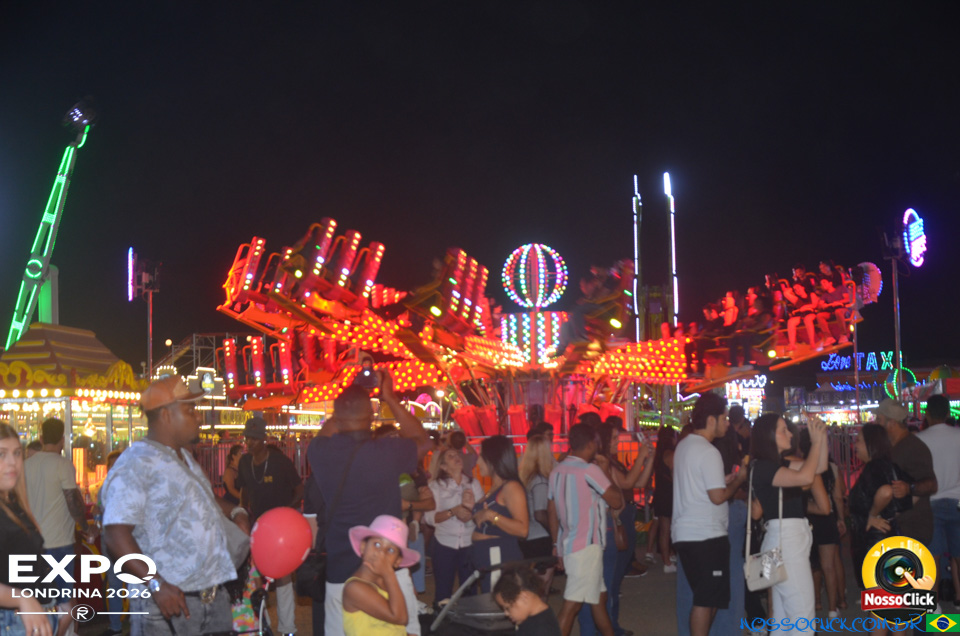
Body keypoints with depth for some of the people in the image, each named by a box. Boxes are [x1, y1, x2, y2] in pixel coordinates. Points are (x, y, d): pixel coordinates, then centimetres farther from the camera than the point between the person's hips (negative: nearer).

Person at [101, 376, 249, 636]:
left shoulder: (185, 459, 17)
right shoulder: (135, 464, -12)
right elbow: (115, 537, -20)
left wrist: (235, 512, 14)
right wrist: (157, 585, -29)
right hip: (171, 602, -8)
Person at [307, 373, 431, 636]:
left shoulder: (319, 453, -4)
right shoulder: (387, 451, -11)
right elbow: (423, 442, 11)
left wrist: (350, 395, 22)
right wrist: (390, 398, 12)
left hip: (340, 574, 2)